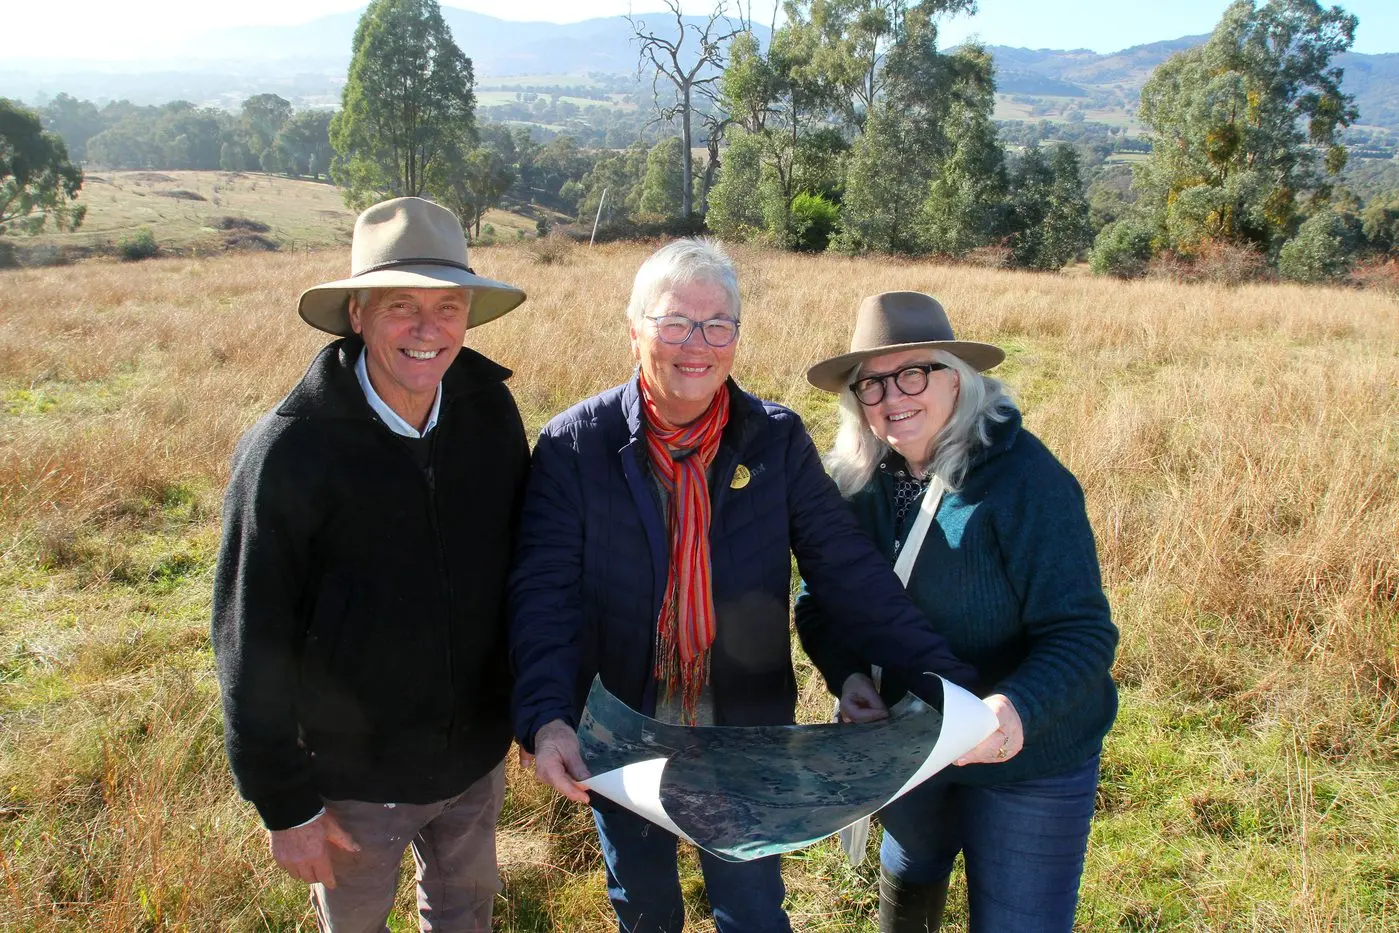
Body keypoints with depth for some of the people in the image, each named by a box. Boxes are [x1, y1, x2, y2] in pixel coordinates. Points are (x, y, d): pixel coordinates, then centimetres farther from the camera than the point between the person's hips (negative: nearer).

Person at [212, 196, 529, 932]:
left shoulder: (490, 411, -11)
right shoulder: (289, 450, -22)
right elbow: (253, 644, -15)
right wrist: (284, 802, -10)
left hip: (477, 756, 4)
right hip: (352, 776, -3)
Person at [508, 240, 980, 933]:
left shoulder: (778, 440, -8)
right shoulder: (575, 444, -12)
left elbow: (848, 570, -12)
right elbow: (544, 591, -18)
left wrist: (950, 685, -21)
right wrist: (547, 719, -32)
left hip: (746, 742, 0)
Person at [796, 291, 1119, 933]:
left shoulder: (1024, 477, -24)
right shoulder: (858, 479, -9)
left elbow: (1082, 633, -25)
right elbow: (818, 601, -2)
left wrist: (1017, 708, -43)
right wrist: (848, 674, -21)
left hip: (1027, 760, -4)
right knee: (907, 882, 29)